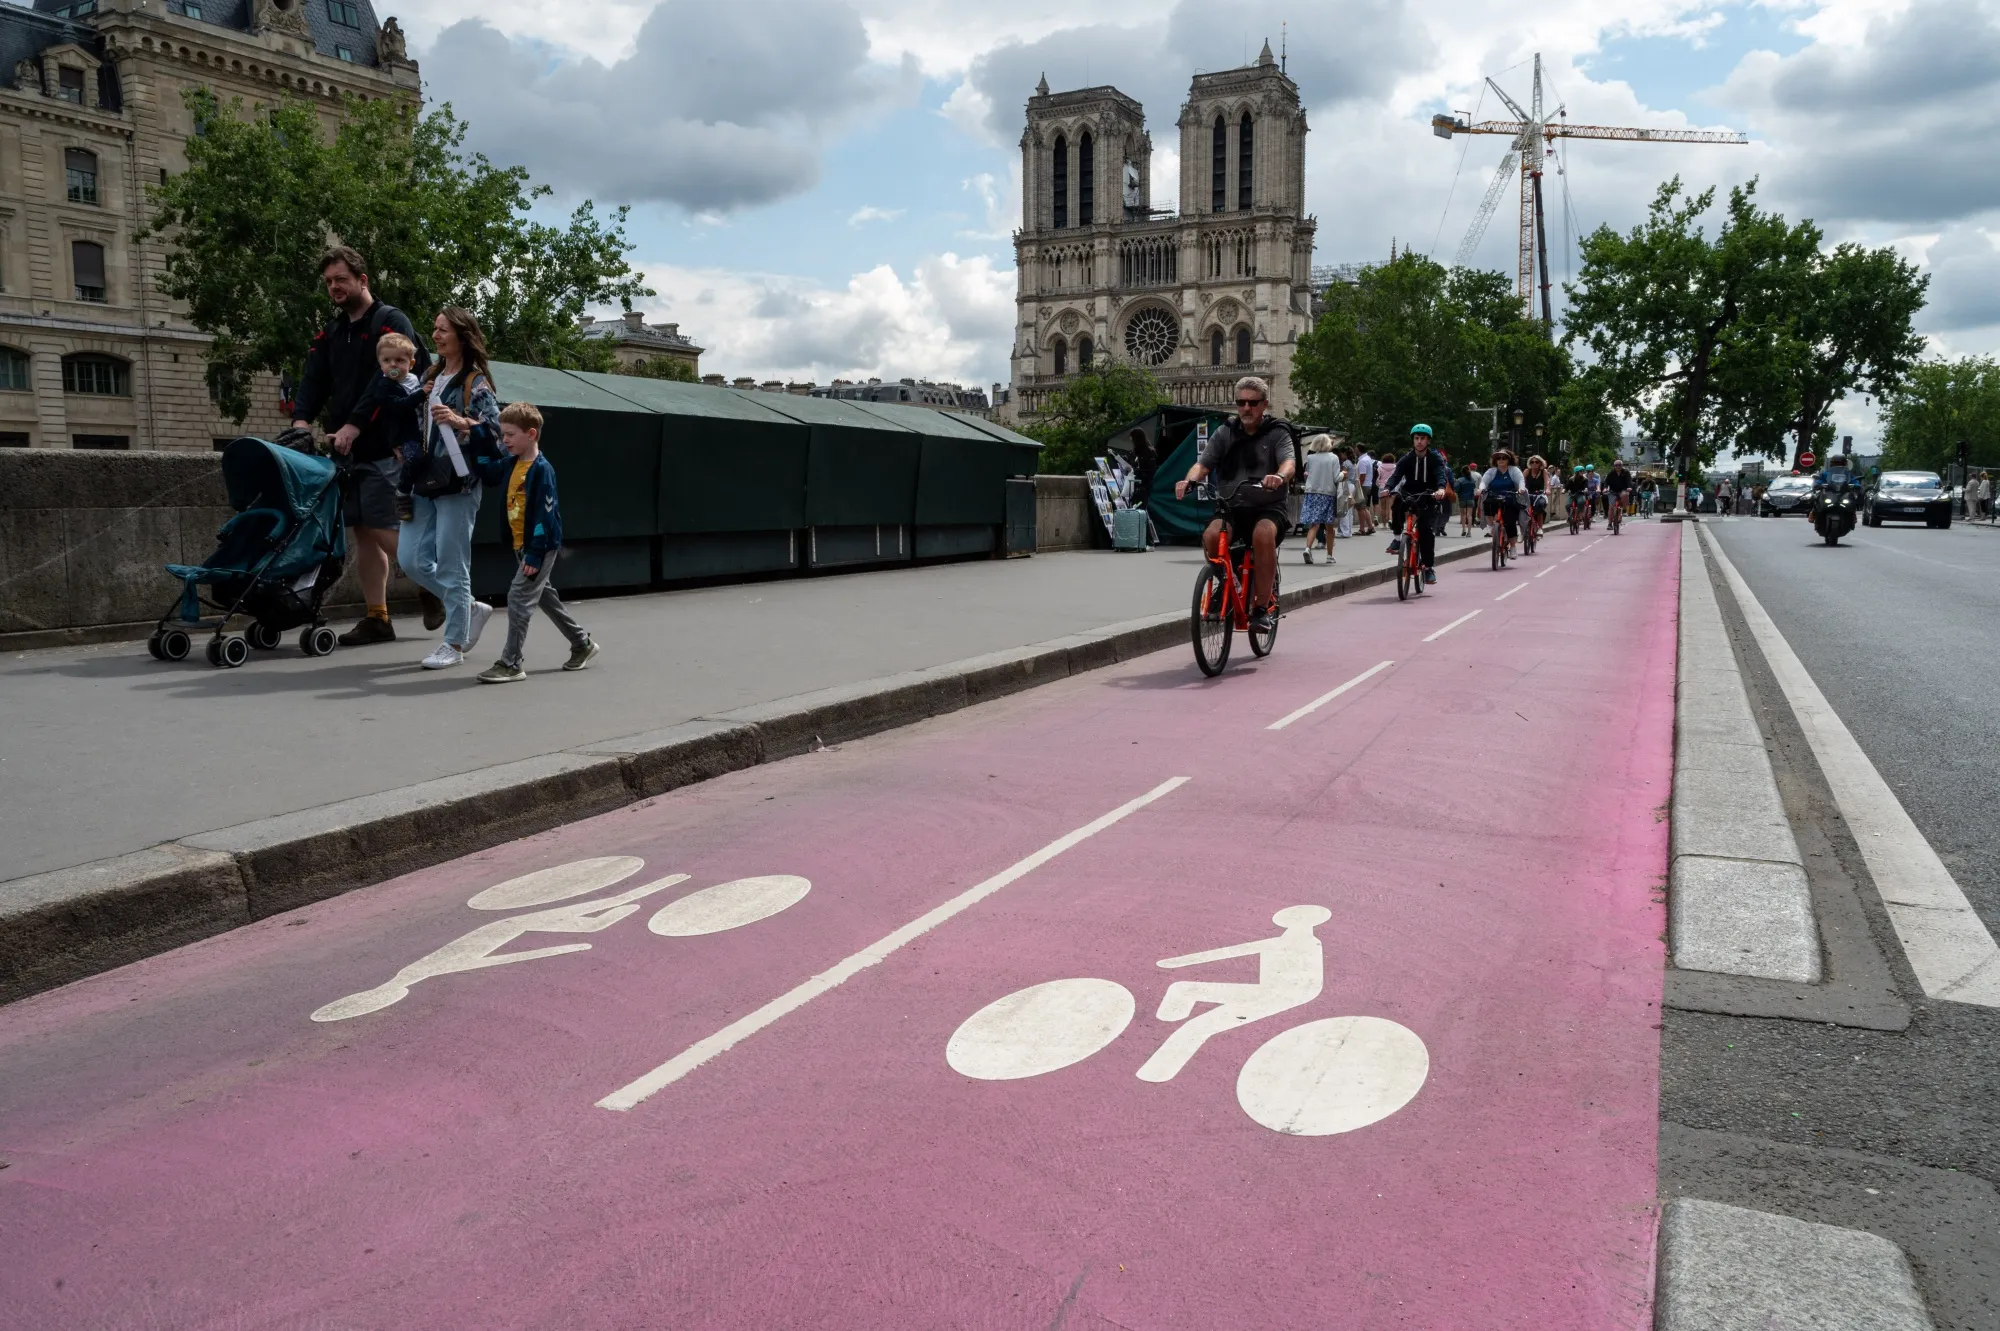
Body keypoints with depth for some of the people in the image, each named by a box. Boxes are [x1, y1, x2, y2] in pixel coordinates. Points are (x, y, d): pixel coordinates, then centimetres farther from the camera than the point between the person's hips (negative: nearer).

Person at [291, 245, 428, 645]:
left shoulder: (391, 321, -4)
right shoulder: (330, 333, 19)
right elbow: (313, 381, 8)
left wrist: (354, 426, -24)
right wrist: (301, 420, -11)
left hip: (383, 447, -7)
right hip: (346, 448, 7)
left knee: (383, 531, -12)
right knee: (362, 533, 6)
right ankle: (377, 618, 9)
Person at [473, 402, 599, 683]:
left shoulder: (542, 470, -18)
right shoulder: (510, 464, 6)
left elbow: (545, 515, -21)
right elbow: (487, 473, 24)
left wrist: (534, 555, -22)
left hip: (540, 546, -9)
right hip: (521, 545, 9)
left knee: (519, 598, -11)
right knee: (544, 595, 18)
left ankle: (510, 664, -7)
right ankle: (583, 643, 32)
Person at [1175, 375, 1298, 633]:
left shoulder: (1278, 433, 1)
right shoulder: (1225, 433, 9)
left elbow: (1290, 463, -18)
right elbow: (1202, 464, -2)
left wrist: (1279, 477, -42)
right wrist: (1190, 480, -26)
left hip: (1269, 508, -2)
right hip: (1232, 507, 2)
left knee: (1263, 533, -37)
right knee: (1211, 535, -30)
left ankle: (1263, 606, -23)